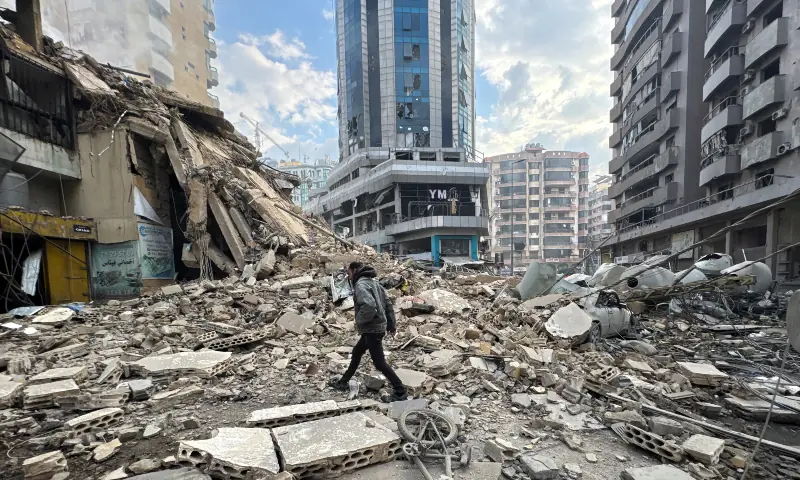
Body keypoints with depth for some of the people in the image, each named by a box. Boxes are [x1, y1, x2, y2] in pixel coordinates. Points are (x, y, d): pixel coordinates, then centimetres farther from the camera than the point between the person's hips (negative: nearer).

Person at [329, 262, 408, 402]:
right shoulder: (373, 282, 12)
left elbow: (369, 306, -33)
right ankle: (343, 382, 38)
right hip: (377, 327, 10)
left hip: (372, 329, -10)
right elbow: (388, 304, 13)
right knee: (356, 353, 22)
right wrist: (392, 325, 16)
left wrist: (359, 322, -17)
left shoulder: (361, 284, -17)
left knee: (379, 363, -1)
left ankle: (400, 393, 6)